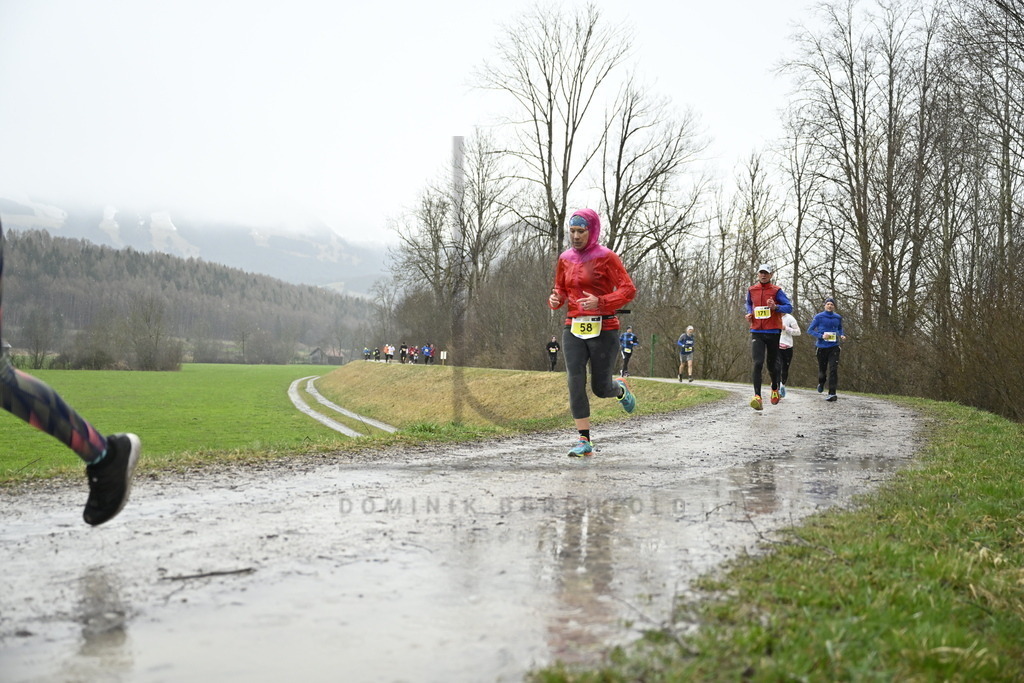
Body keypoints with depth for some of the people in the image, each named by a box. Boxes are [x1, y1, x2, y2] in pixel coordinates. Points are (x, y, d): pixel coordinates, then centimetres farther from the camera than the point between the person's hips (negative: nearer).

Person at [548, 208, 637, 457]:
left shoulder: (606, 257, -6)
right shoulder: (565, 259, 9)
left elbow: (628, 290, -10)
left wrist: (600, 302, -26)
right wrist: (555, 299, -5)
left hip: (603, 330, -4)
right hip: (574, 329, 4)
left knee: (601, 389, 3)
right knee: (575, 383, -11)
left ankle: (621, 389, 41)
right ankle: (584, 441, -6)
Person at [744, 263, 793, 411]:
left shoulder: (776, 290, -1)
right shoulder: (751, 290, 9)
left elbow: (789, 307, -5)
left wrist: (775, 307, -23)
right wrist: (749, 313, 8)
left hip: (773, 332, -1)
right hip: (756, 332, 1)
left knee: (772, 365, 9)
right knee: (757, 363, -15)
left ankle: (775, 389, 38)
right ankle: (757, 396, -22)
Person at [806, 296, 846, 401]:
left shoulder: (838, 318, 7)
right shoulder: (819, 317, -3)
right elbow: (810, 330, -3)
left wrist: (842, 336, 3)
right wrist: (821, 336, -17)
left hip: (834, 347, 1)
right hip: (821, 347, -1)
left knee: (833, 370, -12)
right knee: (822, 369, 11)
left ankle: (832, 394, -13)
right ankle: (821, 383, 45)